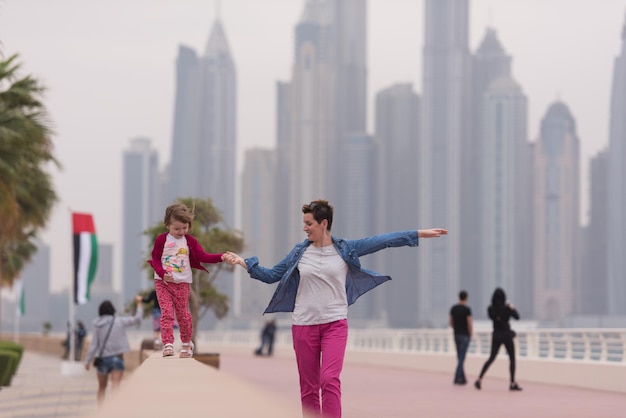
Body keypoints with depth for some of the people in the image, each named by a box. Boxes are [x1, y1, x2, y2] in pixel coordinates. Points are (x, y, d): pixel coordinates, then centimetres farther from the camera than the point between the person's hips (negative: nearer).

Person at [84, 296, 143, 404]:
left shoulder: (97, 325, -1)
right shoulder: (119, 321, -4)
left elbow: (94, 344, -2)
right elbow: (137, 319, 4)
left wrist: (87, 361, 4)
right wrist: (139, 304, 17)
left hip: (102, 358, 2)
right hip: (116, 357, -2)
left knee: (102, 387, 18)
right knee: (115, 385, -10)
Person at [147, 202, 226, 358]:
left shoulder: (190, 241, 3)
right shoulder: (161, 240, -2)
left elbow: (203, 256, -4)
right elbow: (155, 259, 0)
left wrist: (221, 257, -18)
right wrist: (162, 273, -16)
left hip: (182, 283, 1)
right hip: (163, 282, -1)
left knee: (183, 314, 6)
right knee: (167, 313, -10)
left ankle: (186, 344, 21)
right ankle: (168, 344, -12)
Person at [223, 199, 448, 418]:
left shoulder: (345, 249, -1)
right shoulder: (300, 251, 4)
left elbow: (382, 241, -4)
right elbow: (271, 275, 11)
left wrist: (420, 234, -7)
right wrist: (244, 263, 1)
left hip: (335, 324, -2)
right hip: (304, 325, 2)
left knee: (330, 380, -18)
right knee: (308, 387, 5)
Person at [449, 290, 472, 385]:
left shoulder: (453, 308, 6)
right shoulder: (467, 309, -13)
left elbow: (450, 322, 8)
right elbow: (469, 323, -14)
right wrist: (470, 334, -2)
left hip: (456, 335, 6)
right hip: (465, 335, -6)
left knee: (459, 357, 13)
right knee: (461, 357, -5)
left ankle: (462, 378, 16)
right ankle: (457, 378, -9)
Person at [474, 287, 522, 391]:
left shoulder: (490, 309, -3)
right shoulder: (506, 308, -14)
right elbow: (517, 317, -6)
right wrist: (512, 308, 9)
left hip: (496, 335, 4)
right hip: (506, 335, -4)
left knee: (491, 358, 13)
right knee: (512, 359, 6)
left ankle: (479, 379, 4)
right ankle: (513, 383, 2)